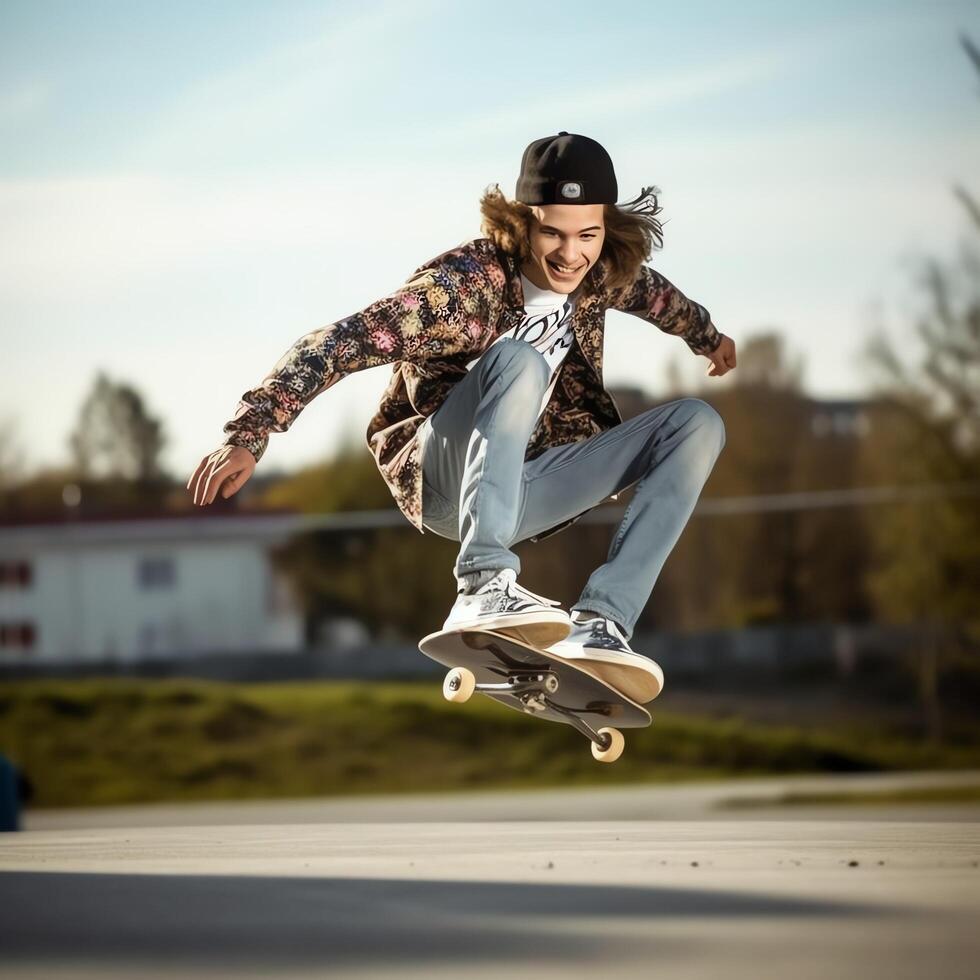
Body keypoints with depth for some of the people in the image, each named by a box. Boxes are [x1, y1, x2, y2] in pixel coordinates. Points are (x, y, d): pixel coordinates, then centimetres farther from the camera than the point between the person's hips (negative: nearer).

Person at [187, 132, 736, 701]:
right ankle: (484, 589, -45)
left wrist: (708, 336, 43)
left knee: (700, 425, -7)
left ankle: (599, 626, -26)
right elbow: (341, 344, -27)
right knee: (520, 360, -33)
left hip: (526, 487, 7)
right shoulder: (467, 282, -20)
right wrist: (250, 435, -36)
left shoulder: (599, 276, -2)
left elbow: (650, 291, 23)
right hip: (440, 480, -7)